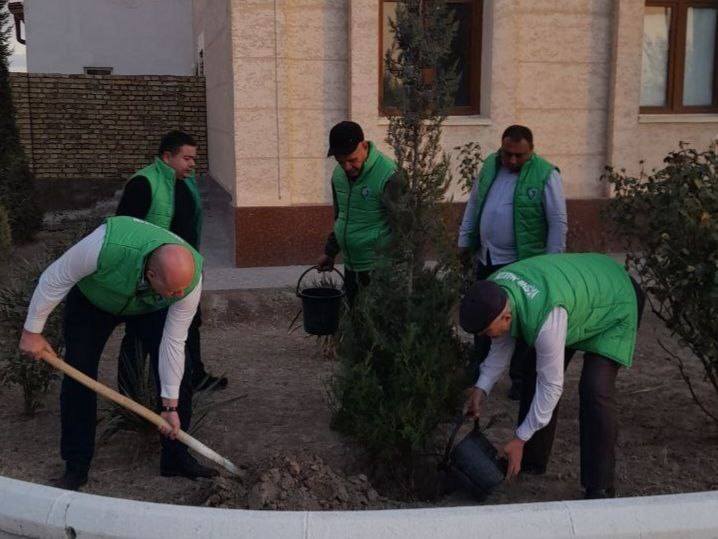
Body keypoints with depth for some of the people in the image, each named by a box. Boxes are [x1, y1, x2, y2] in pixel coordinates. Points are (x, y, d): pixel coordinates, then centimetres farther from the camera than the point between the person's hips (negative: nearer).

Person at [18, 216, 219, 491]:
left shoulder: (190, 279, -37)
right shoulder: (107, 244, -47)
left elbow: (173, 342, -25)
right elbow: (55, 279, -28)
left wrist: (171, 406, -20)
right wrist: (32, 331, -19)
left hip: (152, 307, 2)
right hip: (93, 300, -1)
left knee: (177, 371, -9)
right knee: (78, 376, -8)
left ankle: (176, 459, 7)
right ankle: (76, 468, 7)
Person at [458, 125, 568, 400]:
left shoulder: (546, 175, -14)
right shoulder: (489, 165, 3)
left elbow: (558, 223, -11)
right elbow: (473, 204, 14)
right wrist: (464, 240, 14)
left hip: (523, 263, -6)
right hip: (486, 258, 6)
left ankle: (521, 379, 19)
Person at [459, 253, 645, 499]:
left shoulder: (545, 319, -45)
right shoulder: (492, 293, -22)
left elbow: (551, 385, -34)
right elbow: (502, 345, -4)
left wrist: (519, 440, -25)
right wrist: (481, 389, -13)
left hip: (616, 302, -8)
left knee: (595, 389, -21)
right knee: (535, 371, 5)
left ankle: (600, 489, -9)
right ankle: (531, 461, 20)